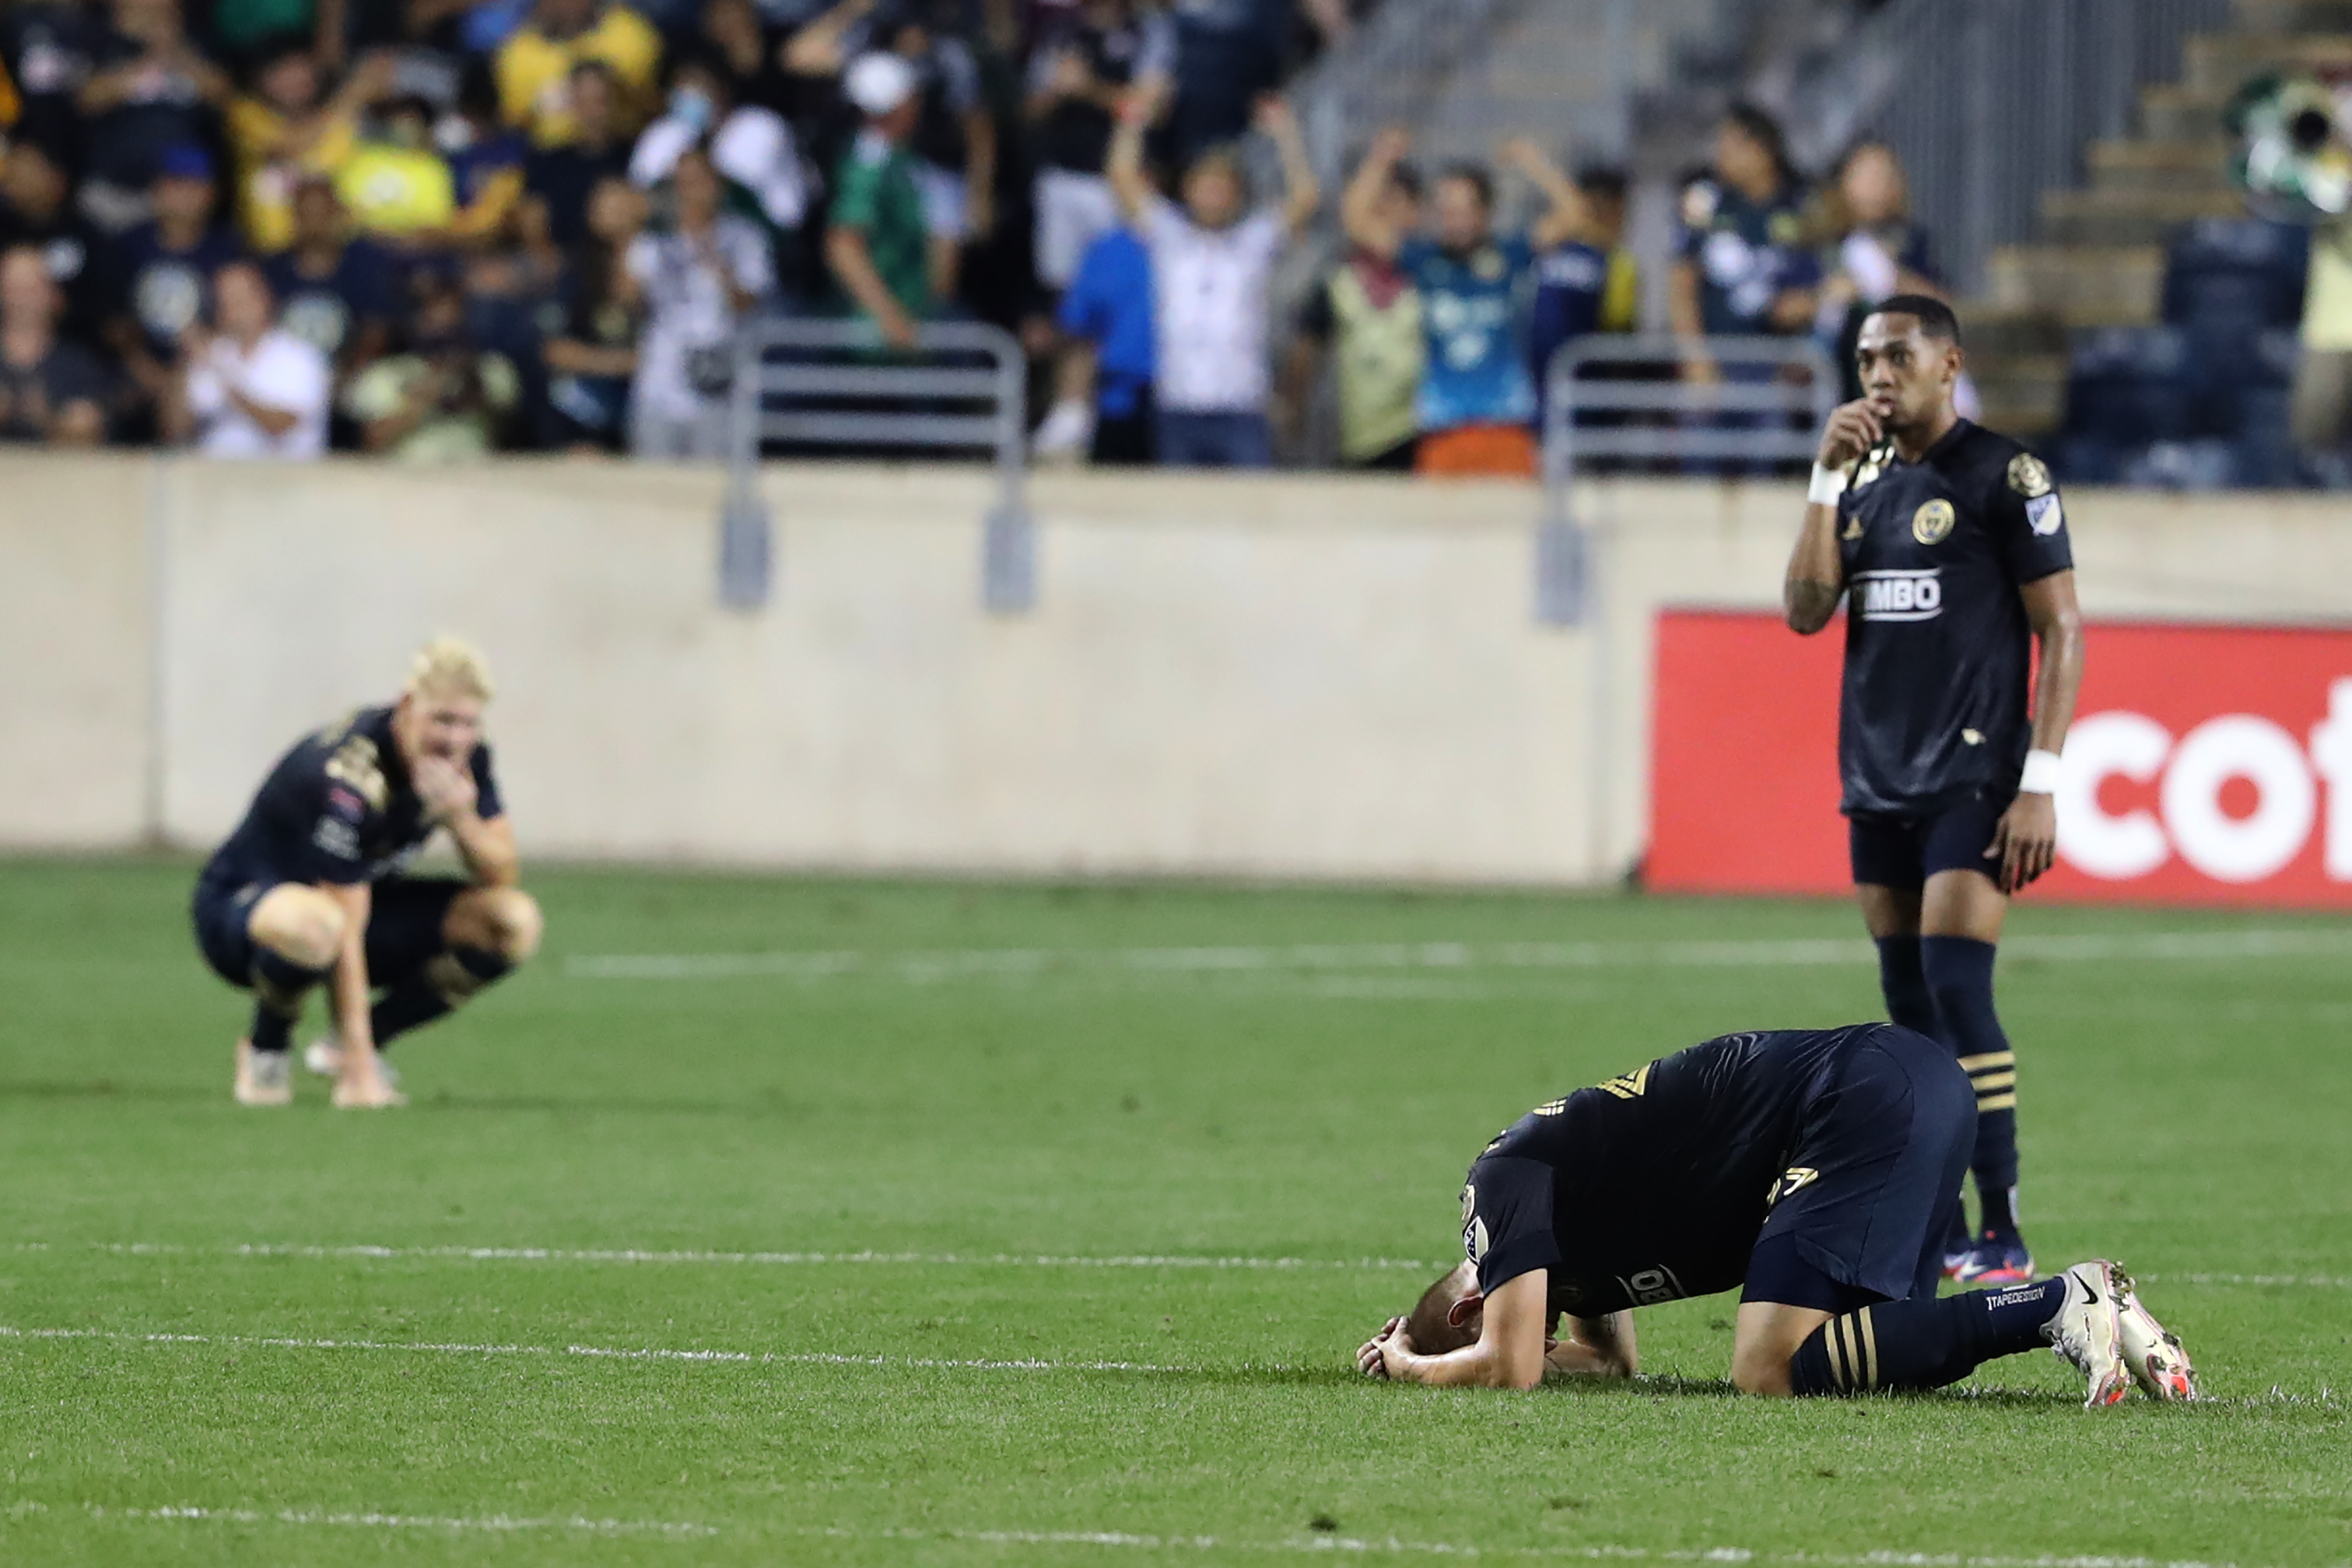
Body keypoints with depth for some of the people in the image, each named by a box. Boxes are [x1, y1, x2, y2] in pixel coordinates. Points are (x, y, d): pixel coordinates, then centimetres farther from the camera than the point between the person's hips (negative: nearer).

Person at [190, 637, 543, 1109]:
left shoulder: (466, 756, -11)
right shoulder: (347, 774, -33)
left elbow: (504, 876, -8)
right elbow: (348, 933, -32)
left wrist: (461, 818, -30)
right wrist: (359, 1072, -33)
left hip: (358, 899, 7)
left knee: (515, 922, -12)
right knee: (311, 926, -44)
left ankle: (349, 1046, 3)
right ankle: (265, 1050, -9)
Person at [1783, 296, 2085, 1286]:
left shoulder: (2003, 477, -5)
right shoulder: (1864, 480, 13)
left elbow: (2061, 631, -7)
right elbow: (1806, 612, 6)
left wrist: (2041, 784, -13)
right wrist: (1829, 480, -3)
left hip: (1971, 779, -7)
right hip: (1878, 782, 7)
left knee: (1958, 991, -14)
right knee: (1908, 1001, 7)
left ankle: (2003, 1236, -12)